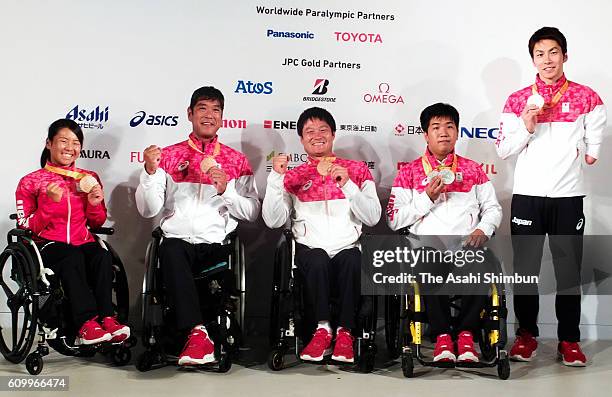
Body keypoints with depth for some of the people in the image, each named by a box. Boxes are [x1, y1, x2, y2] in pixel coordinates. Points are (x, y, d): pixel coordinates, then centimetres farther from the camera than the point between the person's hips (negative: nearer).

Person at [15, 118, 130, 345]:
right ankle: (87, 324, -40)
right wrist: (50, 202, -15)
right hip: (47, 246, -3)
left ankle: (106, 319, -35)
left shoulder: (89, 179, 17)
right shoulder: (31, 182, 7)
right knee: (73, 257, -37)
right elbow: (26, 228, -1)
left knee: (103, 256, -32)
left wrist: (95, 204, -2)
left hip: (83, 242, 3)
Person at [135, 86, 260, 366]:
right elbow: (148, 210, 5)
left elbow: (252, 213, 9)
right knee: (170, 250, -35)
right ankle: (198, 331, -36)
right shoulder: (168, 156, 14)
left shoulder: (237, 161, 16)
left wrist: (226, 190, -8)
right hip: (179, 239, -1)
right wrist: (150, 172, -10)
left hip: (218, 243, 1)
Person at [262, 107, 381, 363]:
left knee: (351, 260, -34)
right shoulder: (293, 176, 16)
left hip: (348, 247, 0)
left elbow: (373, 217, 2)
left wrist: (347, 185, -11)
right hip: (310, 248, 0)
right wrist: (276, 177, -6)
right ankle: (323, 329, -23)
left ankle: (345, 332, -22)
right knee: (318, 259, -34)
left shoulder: (357, 169, 15)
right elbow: (273, 221, 2)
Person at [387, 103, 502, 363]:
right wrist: (427, 198, -4)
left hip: (467, 243, 2)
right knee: (431, 266, -38)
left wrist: (483, 229, -3)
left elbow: (493, 208, 19)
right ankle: (442, 334, -21)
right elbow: (394, 219, 6)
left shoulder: (473, 170, 22)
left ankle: (466, 332, -16)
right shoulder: (409, 172, 15)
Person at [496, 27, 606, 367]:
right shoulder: (517, 101, 6)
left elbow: (594, 147, 14)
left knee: (569, 271, 3)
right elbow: (503, 150, 3)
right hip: (526, 196, 1)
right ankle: (527, 335, 17)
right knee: (525, 270, 5)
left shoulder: (586, 98, 4)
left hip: (568, 196, -1)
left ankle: (569, 341, 12)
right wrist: (526, 127, -10)